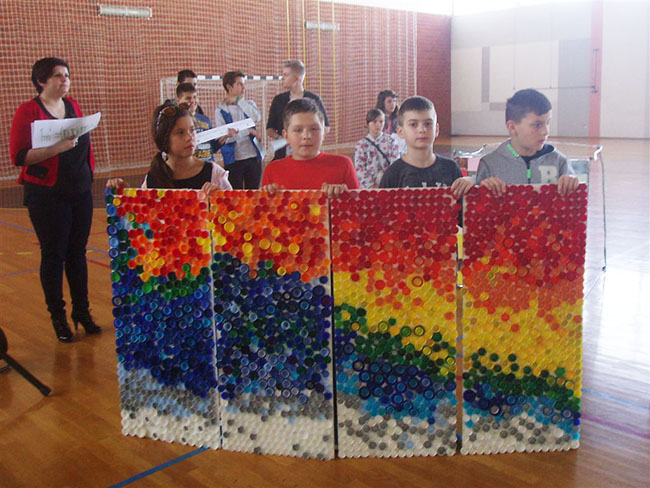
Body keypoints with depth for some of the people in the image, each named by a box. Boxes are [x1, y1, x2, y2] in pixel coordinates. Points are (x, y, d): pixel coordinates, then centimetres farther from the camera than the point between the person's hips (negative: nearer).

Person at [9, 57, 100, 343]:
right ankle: (58, 316, 15)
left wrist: (89, 173, 12)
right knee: (54, 255, 3)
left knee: (77, 252, 10)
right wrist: (56, 148, -24)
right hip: (47, 195, -5)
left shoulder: (73, 105, 10)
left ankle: (82, 311, 21)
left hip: (80, 191, 5)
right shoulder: (28, 111, -8)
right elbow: (19, 156, -13)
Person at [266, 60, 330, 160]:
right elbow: (269, 129, 15)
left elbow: (325, 127, 9)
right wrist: (278, 137, -7)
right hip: (282, 154, 2)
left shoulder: (313, 99, 4)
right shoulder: (278, 100, 11)